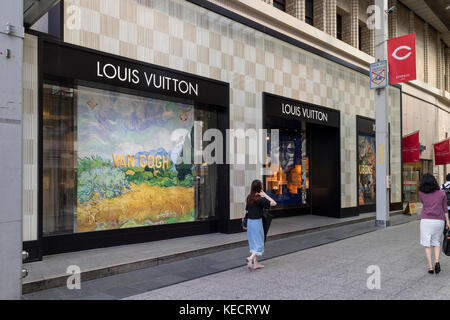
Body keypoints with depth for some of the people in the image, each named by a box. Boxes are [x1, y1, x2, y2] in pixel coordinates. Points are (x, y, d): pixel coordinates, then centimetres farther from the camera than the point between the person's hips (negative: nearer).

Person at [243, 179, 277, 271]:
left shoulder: (249, 198, 4)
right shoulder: (260, 199, -16)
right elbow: (274, 203, -18)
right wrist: (265, 195, -11)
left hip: (249, 222, 7)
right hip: (257, 222, -7)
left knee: (253, 243, 14)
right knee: (259, 244, 1)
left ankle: (255, 263, 20)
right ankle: (251, 258, -17)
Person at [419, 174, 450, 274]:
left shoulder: (421, 193, 1)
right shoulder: (442, 193, 4)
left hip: (426, 220, -2)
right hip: (439, 221, 2)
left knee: (427, 244, 6)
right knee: (436, 242, 18)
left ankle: (430, 267, 1)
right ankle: (437, 262, -3)